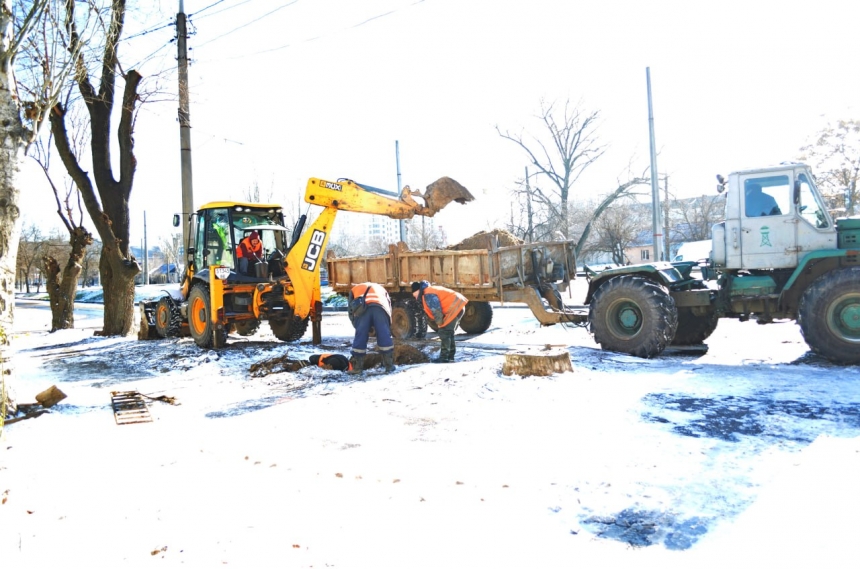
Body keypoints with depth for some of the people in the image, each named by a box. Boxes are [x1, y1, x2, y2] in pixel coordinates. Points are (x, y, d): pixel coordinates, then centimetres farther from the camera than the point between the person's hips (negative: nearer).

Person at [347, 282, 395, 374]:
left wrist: (358, 327, 34)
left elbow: (351, 312, 29)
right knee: (385, 337, 10)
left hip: (362, 308, -1)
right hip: (380, 307, 1)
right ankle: (389, 366, 14)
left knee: (360, 338, 8)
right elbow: (389, 308, 34)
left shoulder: (354, 289, 41)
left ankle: (357, 368, 14)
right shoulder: (381, 288, 44)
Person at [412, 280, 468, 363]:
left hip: (455, 308, -11)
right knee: (448, 332, 17)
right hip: (458, 306, 11)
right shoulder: (430, 291, 18)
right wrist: (440, 323, 11)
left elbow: (436, 311, -20)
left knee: (444, 332, -8)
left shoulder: (428, 295, -15)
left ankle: (444, 357, -6)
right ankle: (450, 356, 24)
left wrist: (439, 323, -6)